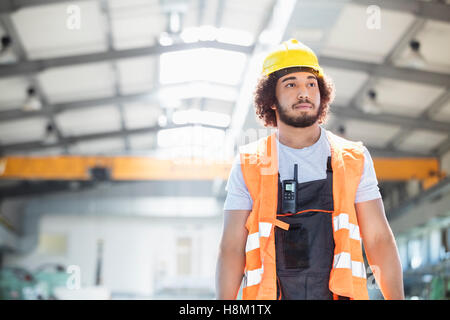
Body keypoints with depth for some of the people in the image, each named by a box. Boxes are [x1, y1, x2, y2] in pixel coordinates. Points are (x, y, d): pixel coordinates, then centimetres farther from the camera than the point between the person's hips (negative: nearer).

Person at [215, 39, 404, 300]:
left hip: (338, 293, 1)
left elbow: (378, 238, 6)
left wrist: (397, 298, -3)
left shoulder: (355, 159, 9)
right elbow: (232, 247, 4)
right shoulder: (248, 165, 7)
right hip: (269, 295, -1)